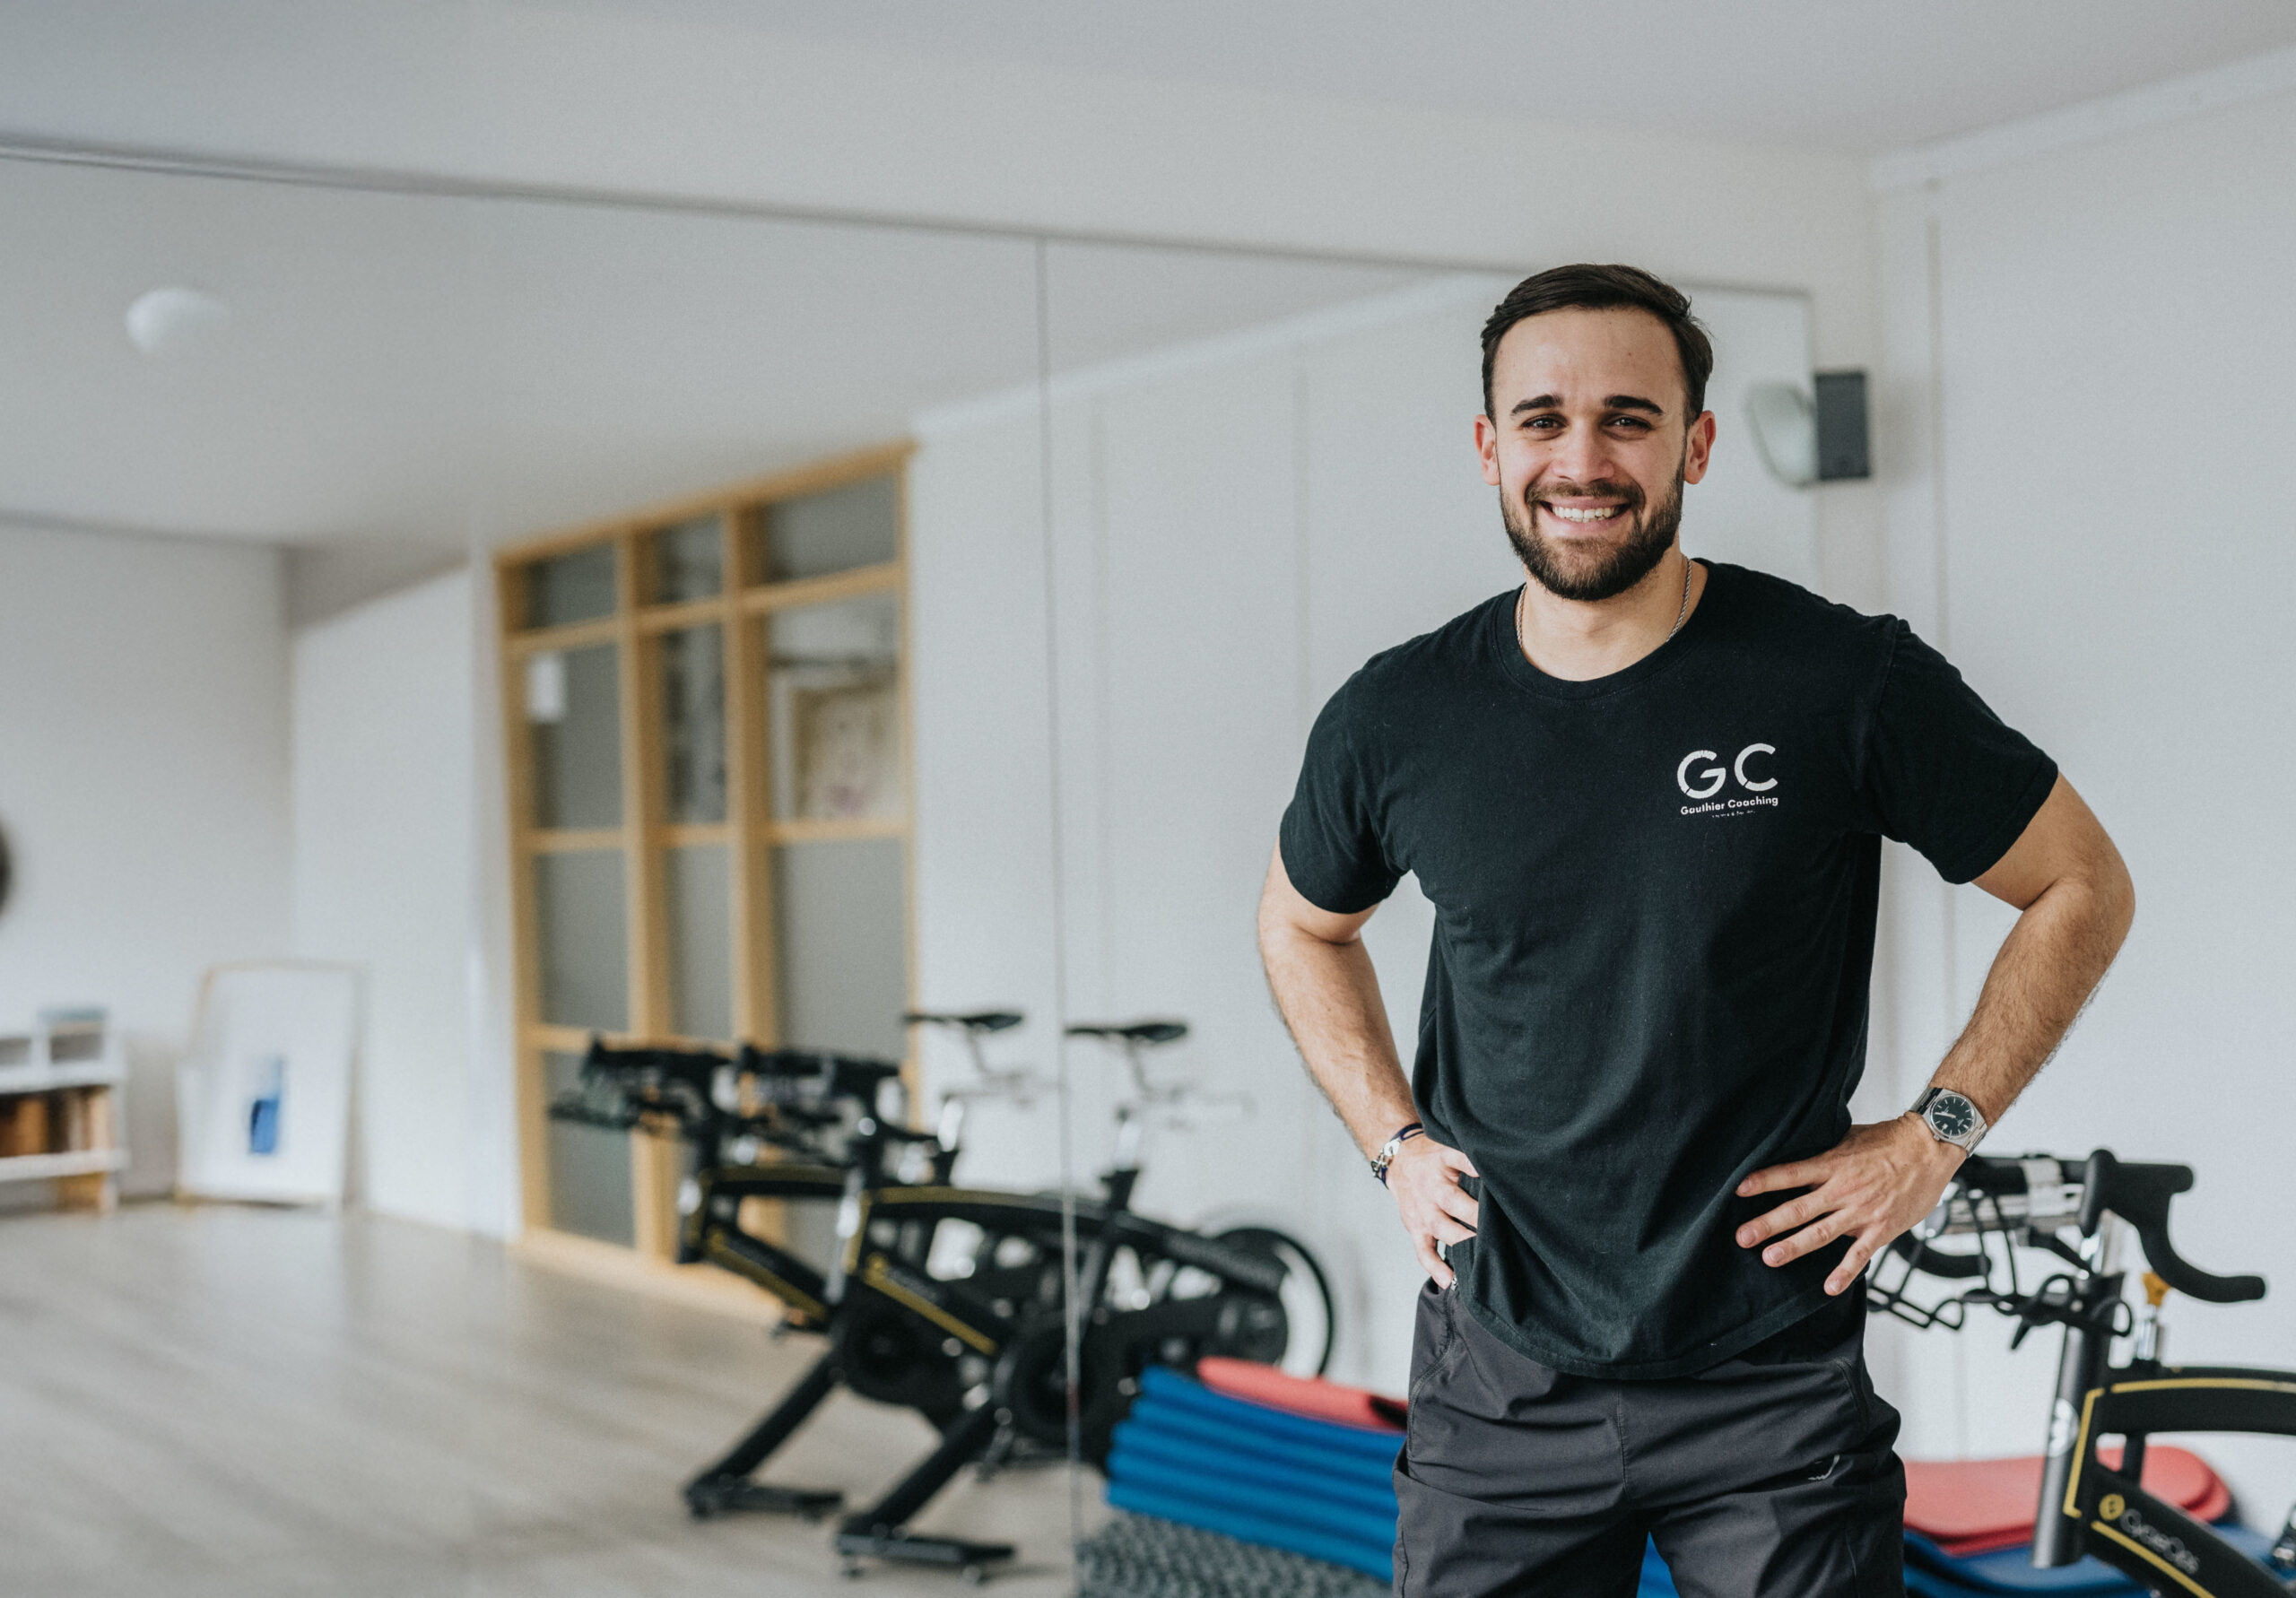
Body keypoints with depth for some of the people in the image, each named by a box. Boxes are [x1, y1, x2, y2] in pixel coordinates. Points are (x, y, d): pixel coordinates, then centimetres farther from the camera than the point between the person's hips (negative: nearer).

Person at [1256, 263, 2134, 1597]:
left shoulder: (1845, 682, -10)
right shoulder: (1394, 721, -2)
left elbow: (2084, 888, 2)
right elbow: (1303, 926, 19)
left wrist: (1938, 1134, -4)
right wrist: (1394, 1141, 7)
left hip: (1776, 1387, -2)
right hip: (1499, 1381, 2)